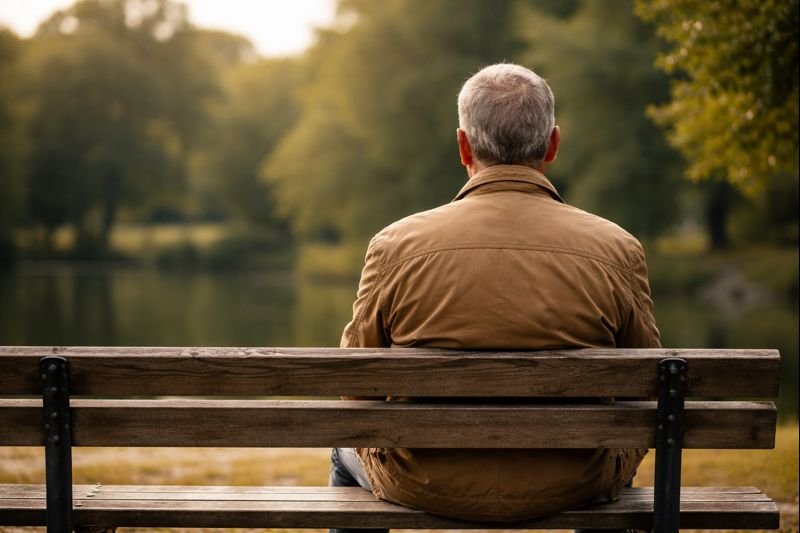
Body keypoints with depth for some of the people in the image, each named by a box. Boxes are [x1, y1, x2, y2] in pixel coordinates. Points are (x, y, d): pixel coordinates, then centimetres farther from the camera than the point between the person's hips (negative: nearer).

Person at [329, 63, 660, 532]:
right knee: (624, 447, 37)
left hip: (427, 488, 0)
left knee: (349, 447, 34)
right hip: (566, 491, 1)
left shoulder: (396, 245, -13)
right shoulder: (618, 250, -12)